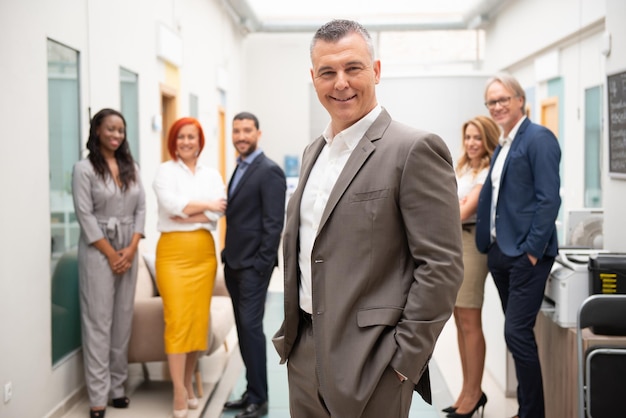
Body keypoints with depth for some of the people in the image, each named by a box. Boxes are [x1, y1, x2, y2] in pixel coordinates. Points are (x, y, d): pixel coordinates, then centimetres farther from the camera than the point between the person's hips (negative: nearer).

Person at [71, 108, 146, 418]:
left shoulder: (131, 168, 11)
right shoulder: (84, 168, -4)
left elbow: (141, 208, 7)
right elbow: (85, 215, -10)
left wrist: (131, 249, -5)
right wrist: (111, 254, -12)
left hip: (128, 250, 5)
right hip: (98, 251, -5)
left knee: (123, 319, 7)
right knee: (98, 322, -4)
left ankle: (117, 387, 17)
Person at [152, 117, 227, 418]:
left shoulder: (212, 175, 12)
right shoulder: (165, 171, 3)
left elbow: (218, 213, -2)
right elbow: (171, 205, -13)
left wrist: (184, 216, -12)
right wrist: (205, 205, -6)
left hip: (204, 252, 4)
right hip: (173, 251, -3)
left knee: (199, 319, 5)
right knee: (177, 320, -9)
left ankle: (188, 383, 18)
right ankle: (179, 392, -4)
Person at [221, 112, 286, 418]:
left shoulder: (269, 171, -11)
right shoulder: (239, 169, 15)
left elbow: (274, 222, -15)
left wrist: (262, 263, -18)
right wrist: (228, 255, 12)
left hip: (253, 265, -8)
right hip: (234, 263, 8)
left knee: (251, 326, -7)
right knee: (243, 328, 11)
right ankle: (252, 391, 20)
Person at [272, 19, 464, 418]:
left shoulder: (415, 149, -13)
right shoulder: (314, 151, 12)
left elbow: (442, 264, -15)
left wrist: (404, 359, -16)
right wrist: (290, 331, 14)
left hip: (369, 365, -7)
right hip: (303, 353, 7)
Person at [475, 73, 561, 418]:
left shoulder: (538, 139, -9)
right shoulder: (502, 146, 16)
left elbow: (549, 199, -16)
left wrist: (533, 251, -18)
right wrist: (489, 244, 15)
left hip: (526, 253, -9)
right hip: (500, 251, 9)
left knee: (517, 332, -10)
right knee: (517, 334, 13)